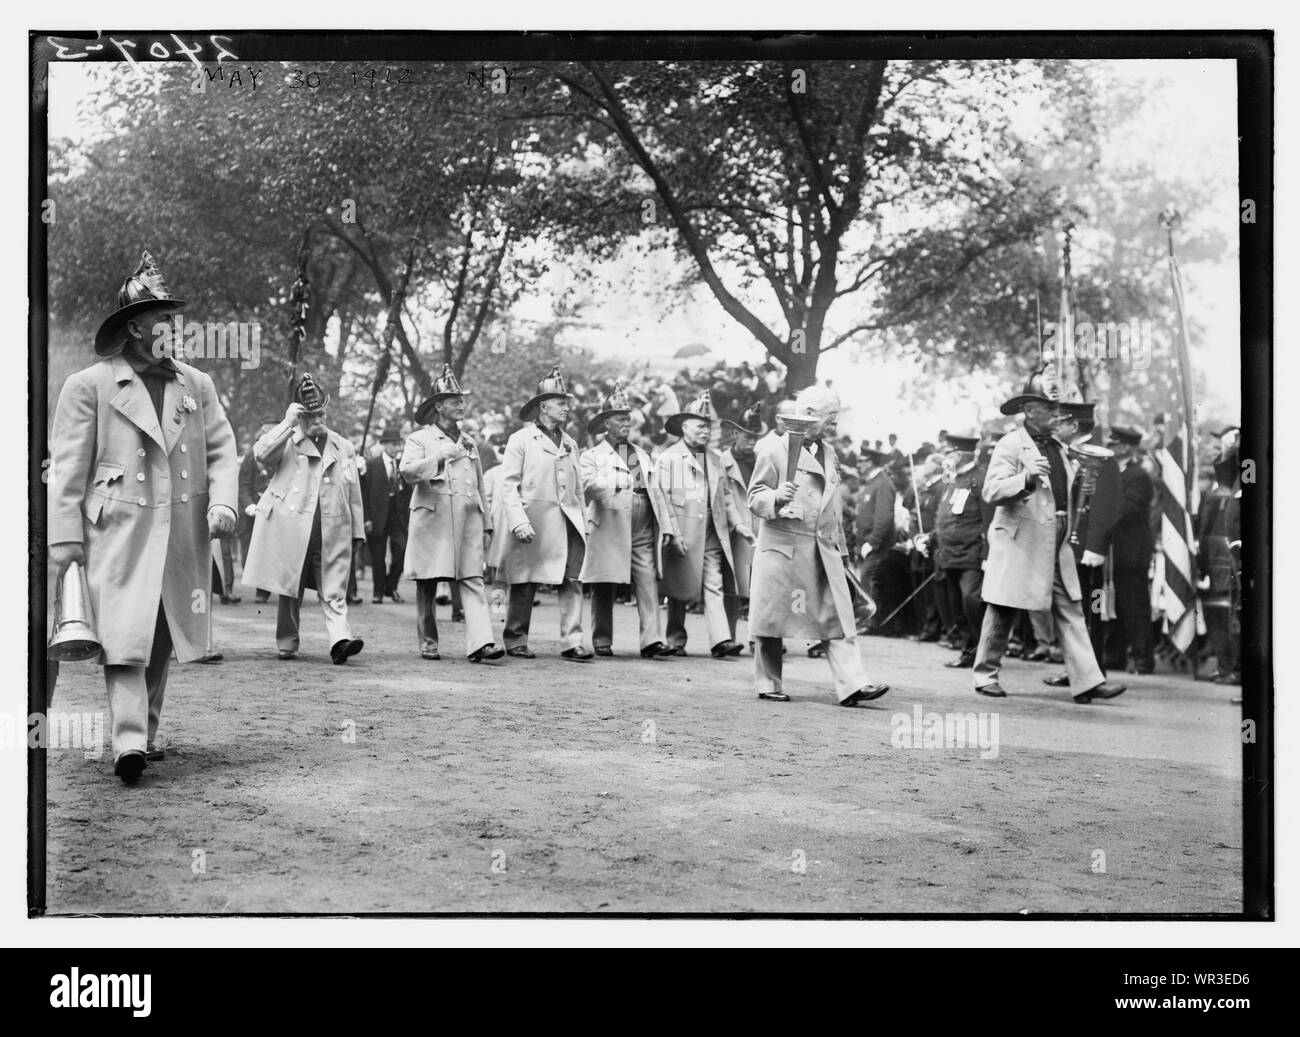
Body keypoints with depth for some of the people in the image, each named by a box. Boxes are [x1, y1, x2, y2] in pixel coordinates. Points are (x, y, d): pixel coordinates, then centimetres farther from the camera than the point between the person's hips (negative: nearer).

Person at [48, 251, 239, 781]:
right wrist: (65, 535, -7)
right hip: (119, 529, -4)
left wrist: (222, 501, -4)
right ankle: (129, 742, -16)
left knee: (163, 638, 10)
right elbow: (68, 464, -2)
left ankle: (147, 731, 23)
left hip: (184, 533, 5)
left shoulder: (196, 384, 12)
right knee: (125, 633, -12)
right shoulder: (87, 386, -1)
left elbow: (222, 448, 13)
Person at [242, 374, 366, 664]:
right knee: (290, 589, 6)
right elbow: (261, 454, -14)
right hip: (291, 529, -1)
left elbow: (354, 493, 16)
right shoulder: (286, 441, 7)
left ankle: (340, 639, -19)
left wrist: (358, 531, 12)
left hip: (332, 531, 1)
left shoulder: (343, 447, 15)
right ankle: (286, 644, 16)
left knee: (333, 591, -7)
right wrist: (288, 423, -12)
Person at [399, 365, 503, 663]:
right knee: (427, 585, 2)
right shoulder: (419, 439, 5)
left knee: (473, 581, -8)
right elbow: (408, 472, -12)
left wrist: (487, 524, 18)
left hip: (468, 520, 3)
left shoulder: (469, 442, 20)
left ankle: (480, 643, -17)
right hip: (432, 520, -3)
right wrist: (439, 457, -17)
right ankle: (428, 643, 13)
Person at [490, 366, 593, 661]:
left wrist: (581, 522, 13)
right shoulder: (521, 440, -1)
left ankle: (572, 643, -6)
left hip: (567, 521, 5)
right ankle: (516, 641, 15)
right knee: (525, 584, 3)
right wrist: (520, 523, -16)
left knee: (572, 582, -5)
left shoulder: (570, 444, 17)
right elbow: (508, 485, -6)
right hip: (533, 522, -5)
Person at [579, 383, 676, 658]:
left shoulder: (642, 455, 22)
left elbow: (656, 492, 21)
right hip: (609, 532, -3)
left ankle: (652, 641, -10)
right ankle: (602, 641, 10)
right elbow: (587, 486, -12)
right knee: (604, 590, 1)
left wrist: (665, 527, 12)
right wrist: (616, 482, -29)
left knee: (648, 584, -7)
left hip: (643, 532, 4)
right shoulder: (592, 456, 6)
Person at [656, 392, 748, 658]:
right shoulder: (668, 458, -2)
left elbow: (724, 496, 21)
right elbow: (663, 499, -7)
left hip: (713, 535, 4)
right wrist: (673, 533, -14)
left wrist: (737, 522, 9)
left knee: (714, 587, -6)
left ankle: (720, 640, -13)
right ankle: (676, 642, 15)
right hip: (683, 536, -4)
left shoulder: (715, 458, 16)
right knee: (679, 592, 5)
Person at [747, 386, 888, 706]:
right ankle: (768, 684, 12)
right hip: (782, 545, -6)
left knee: (839, 617, -4)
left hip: (824, 550, 6)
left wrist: (841, 549, 22)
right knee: (773, 617, 1)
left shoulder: (827, 452, 19)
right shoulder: (775, 448, -3)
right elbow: (755, 497, -5)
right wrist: (777, 499, -27)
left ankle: (852, 685, -9)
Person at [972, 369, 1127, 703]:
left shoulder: (1057, 449, 17)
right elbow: (991, 492, -18)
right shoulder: (1010, 445, -8)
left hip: (1056, 549, 7)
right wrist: (1027, 478, -31)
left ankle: (1087, 682, -3)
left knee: (1071, 613, 0)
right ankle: (985, 674, 15)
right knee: (1001, 612, 2)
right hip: (1019, 545, -7)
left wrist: (1067, 532, 21)